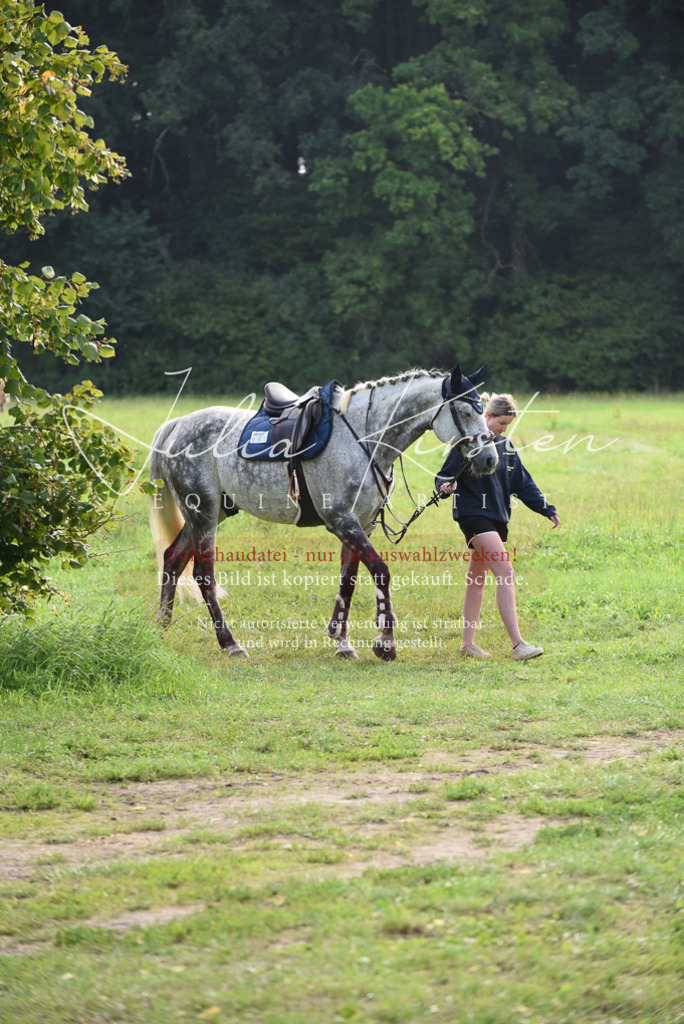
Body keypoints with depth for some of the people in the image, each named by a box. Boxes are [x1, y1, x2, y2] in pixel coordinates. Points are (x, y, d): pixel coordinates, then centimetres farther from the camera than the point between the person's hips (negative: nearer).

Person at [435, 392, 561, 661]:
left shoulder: (506, 446, 13)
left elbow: (522, 483, 18)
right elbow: (446, 474, -6)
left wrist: (547, 509, 14)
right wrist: (445, 487, -29)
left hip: (497, 517, 8)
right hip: (474, 514, -8)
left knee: (477, 578, 14)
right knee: (505, 573, -18)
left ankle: (468, 643, 21)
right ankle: (518, 644, -23)